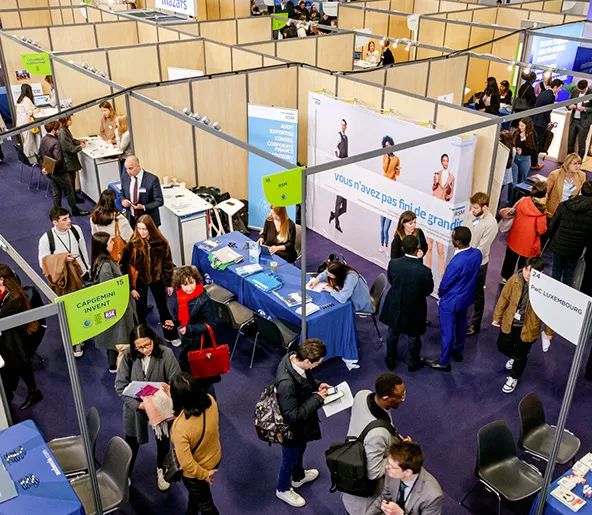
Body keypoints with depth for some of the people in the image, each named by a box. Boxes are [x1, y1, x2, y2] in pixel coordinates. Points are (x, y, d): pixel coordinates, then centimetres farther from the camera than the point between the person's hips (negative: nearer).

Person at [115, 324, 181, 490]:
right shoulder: (129, 355, -20)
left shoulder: (166, 354, -25)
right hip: (135, 406, 0)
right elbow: (120, 385, -15)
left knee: (163, 440, 24)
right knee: (131, 443, 18)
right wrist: (137, 404, -25)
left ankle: (161, 470, 53)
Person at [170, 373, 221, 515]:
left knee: (205, 503, 25)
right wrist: (173, 393, 1)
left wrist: (204, 474, -15)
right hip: (214, 457, 6)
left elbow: (186, 463, -32)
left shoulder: (181, 427, -43)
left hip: (195, 471, -6)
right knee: (195, 492, 36)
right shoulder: (210, 400, -26)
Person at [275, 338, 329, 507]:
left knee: (300, 451, 34)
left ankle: (299, 477, 63)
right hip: (291, 428, -8)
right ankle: (283, 489, 51)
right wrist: (317, 398, -28)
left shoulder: (293, 358, -19)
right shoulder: (287, 383, -44)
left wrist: (317, 385, -10)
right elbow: (293, 415, -34)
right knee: (290, 459, 22)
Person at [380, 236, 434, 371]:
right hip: (414, 310, -2)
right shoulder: (424, 271, -30)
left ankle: (390, 360, 43)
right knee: (413, 338, 22)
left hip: (395, 307, 3)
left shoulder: (393, 263, -20)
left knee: (392, 335, 25)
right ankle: (413, 363, 43)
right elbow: (428, 290, -13)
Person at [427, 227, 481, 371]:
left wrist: (440, 293, 1)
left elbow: (445, 284, -20)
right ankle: (458, 351, 49)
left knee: (448, 331, 10)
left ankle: (444, 362, 28)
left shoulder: (456, 263, -37)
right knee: (461, 325, 28)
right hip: (466, 297, 7)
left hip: (451, 301, -7)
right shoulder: (477, 253, -15)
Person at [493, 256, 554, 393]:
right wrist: (497, 317, 5)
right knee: (502, 346, 22)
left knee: (520, 355, 15)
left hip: (528, 327, -3)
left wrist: (549, 331, -2)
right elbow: (504, 298, -3)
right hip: (509, 323, 3)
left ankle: (514, 377, 44)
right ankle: (514, 357, 57)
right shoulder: (515, 279, -16)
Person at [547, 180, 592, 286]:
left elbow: (552, 225, -4)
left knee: (556, 272, 15)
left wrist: (551, 239, 13)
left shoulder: (564, 205, -11)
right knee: (569, 274, 18)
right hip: (576, 249, 0)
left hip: (559, 246, 0)